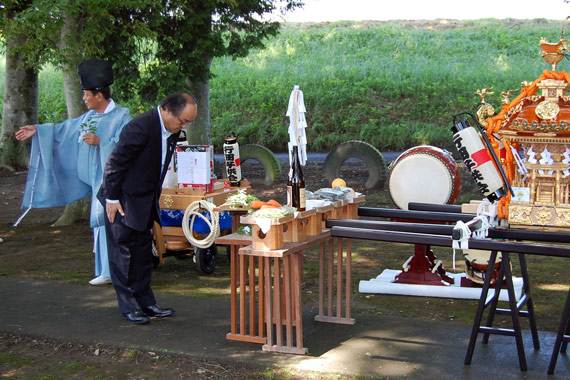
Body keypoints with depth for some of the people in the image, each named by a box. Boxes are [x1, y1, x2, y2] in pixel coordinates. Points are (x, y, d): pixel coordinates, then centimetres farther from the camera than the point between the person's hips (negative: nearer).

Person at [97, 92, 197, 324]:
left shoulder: (172, 130, 0)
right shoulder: (141, 127, -26)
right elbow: (115, 163, -22)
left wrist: (155, 197, 16)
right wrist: (112, 199, -18)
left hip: (145, 200, 9)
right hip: (123, 199, -8)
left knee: (143, 252, 13)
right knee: (123, 252, 0)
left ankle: (145, 302, 21)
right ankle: (129, 307, 8)